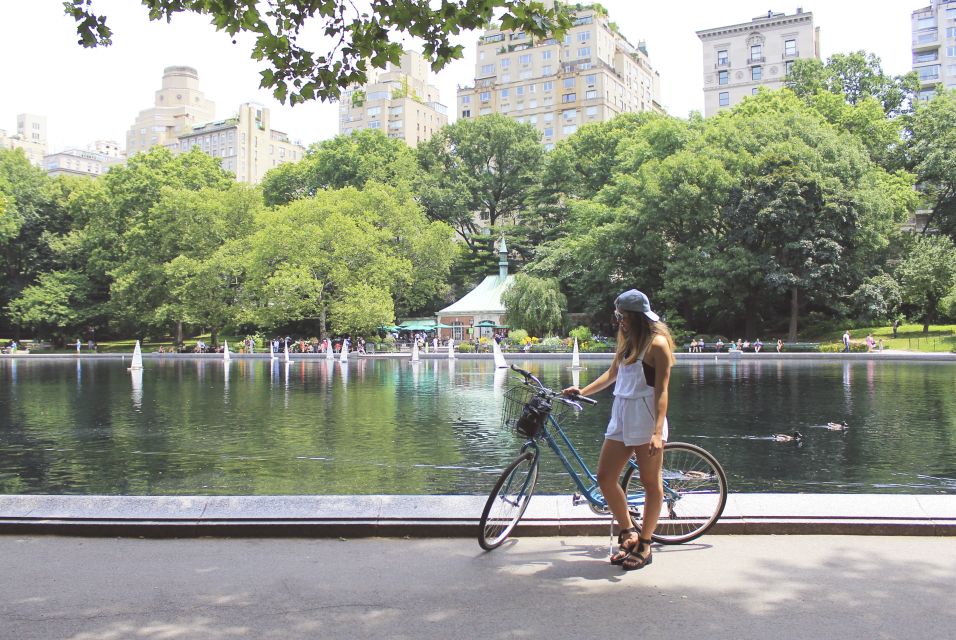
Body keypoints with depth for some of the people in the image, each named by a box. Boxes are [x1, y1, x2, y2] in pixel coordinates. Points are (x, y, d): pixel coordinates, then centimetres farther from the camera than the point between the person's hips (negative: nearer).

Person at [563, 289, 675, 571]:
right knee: (604, 477, 4)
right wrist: (582, 391, 16)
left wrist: (657, 432, -20)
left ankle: (644, 545, 15)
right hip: (621, 415, 8)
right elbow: (612, 374, 26)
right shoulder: (627, 342, 15)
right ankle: (628, 533, 21)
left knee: (651, 482, 3)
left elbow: (661, 391, -14)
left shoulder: (657, 343, -9)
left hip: (646, 418, -8)